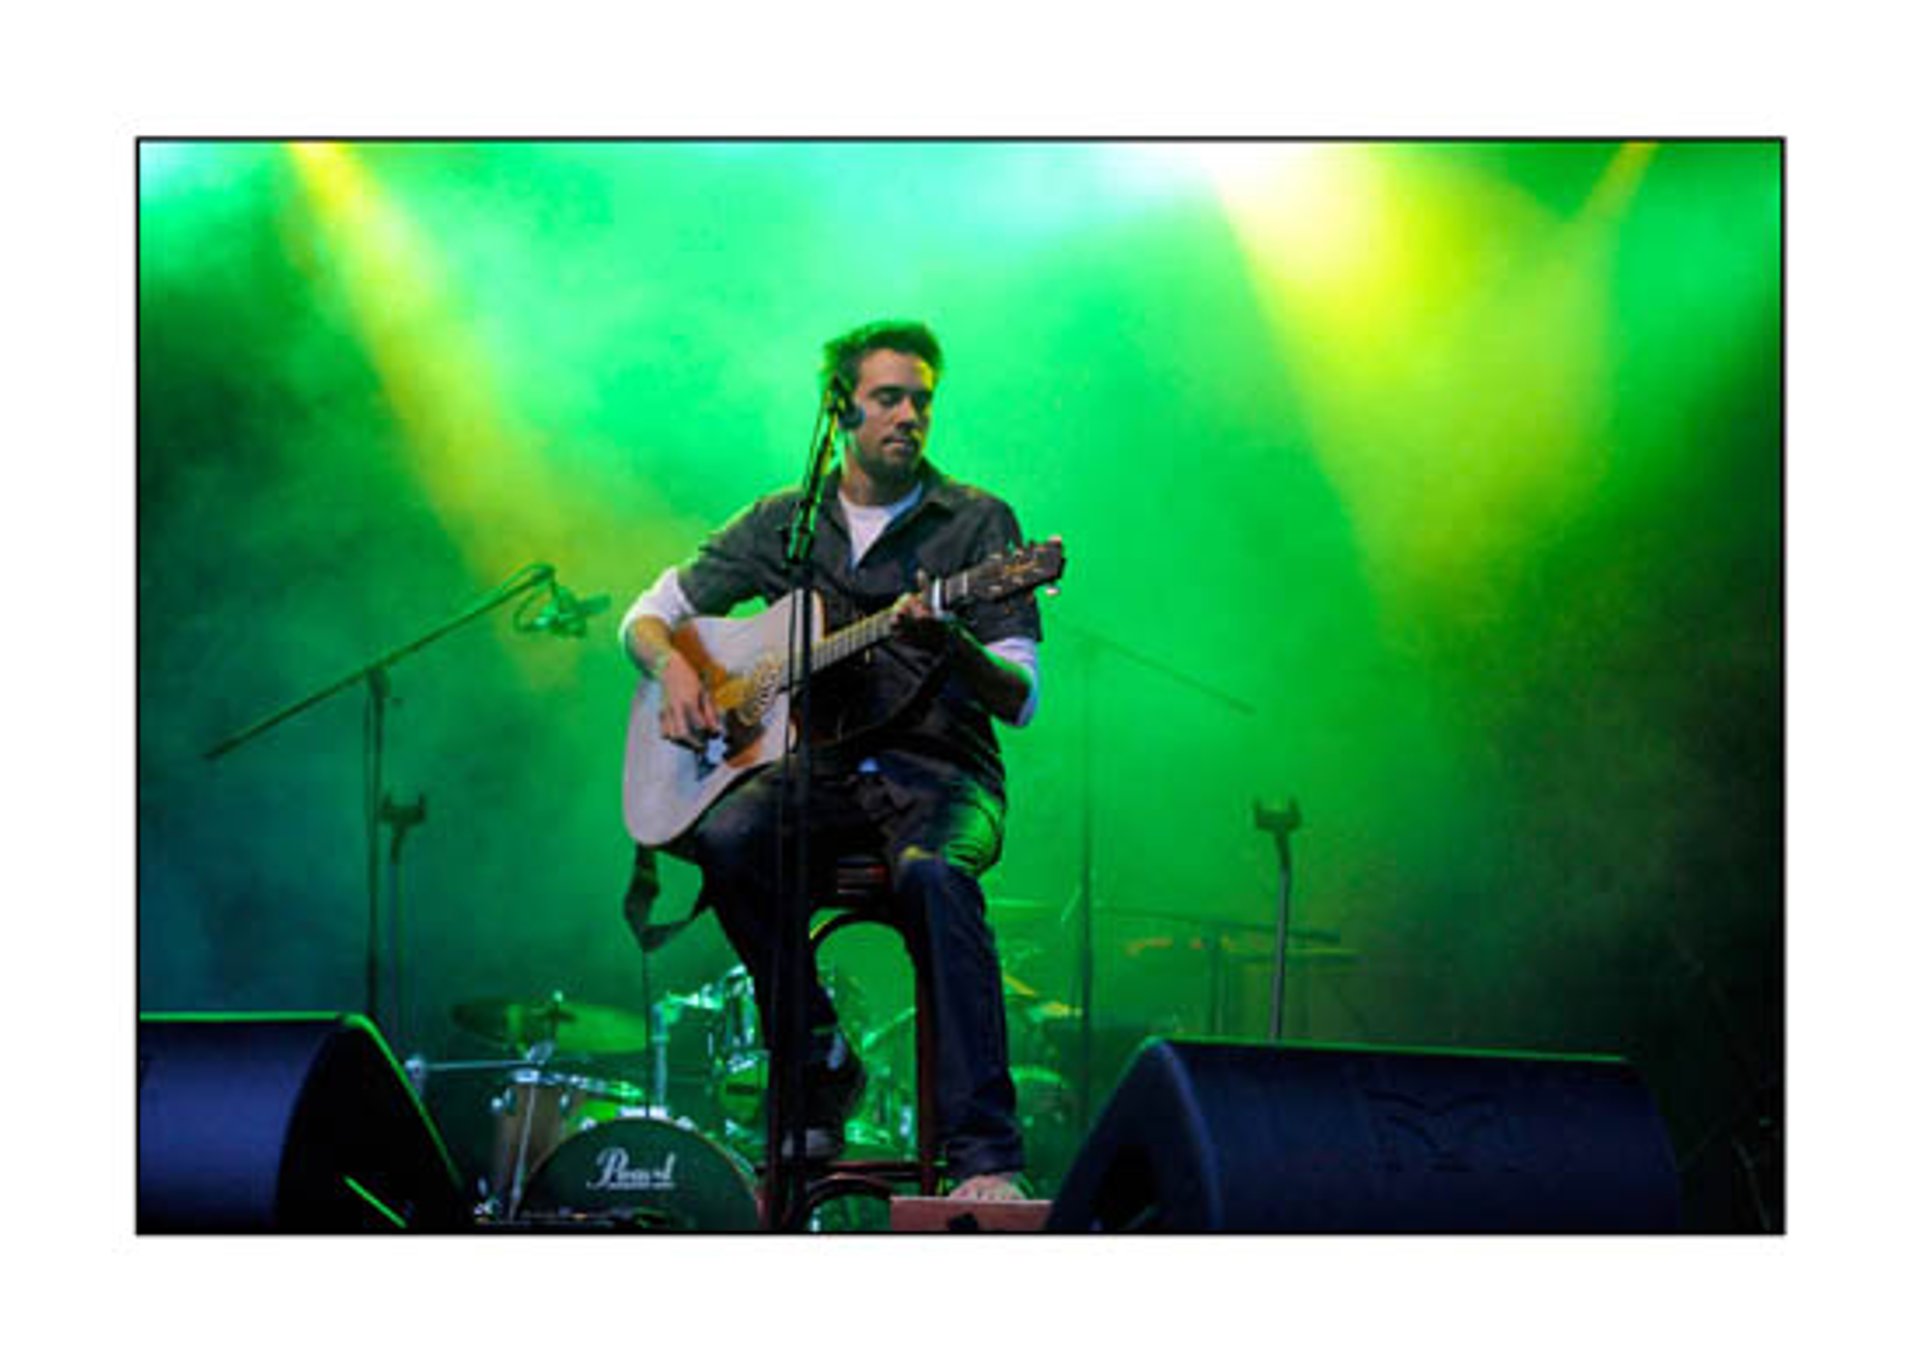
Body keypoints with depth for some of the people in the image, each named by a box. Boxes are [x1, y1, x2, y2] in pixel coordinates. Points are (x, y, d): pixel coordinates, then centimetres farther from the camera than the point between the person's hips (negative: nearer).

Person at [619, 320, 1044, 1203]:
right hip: (811, 765, 2)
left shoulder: (978, 523, 4)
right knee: (727, 839, -32)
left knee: (934, 873, -37)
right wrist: (675, 669, -5)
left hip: (937, 769, -2)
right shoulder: (781, 523, 12)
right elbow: (648, 615, 18)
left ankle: (986, 1157, -39)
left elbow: (1020, 699, -4)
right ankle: (818, 1064, -14)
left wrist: (950, 644, -25)